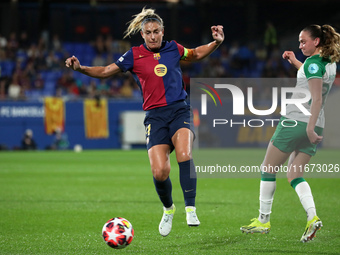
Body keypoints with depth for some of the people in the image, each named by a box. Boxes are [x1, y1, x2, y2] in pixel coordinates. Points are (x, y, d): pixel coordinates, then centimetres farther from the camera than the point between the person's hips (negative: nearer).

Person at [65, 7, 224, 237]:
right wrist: (80, 68, -3)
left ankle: (190, 209, -23)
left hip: (179, 110, 1)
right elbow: (106, 71, 10)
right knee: (159, 172, -14)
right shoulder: (135, 55, 4)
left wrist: (216, 42, 14)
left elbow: (196, 54, 29)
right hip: (155, 116, -1)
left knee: (185, 155, -28)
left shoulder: (173, 48, 9)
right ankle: (168, 209, 17)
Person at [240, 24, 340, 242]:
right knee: (295, 176, 11)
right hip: (316, 125, 8)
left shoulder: (313, 62, -14)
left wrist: (309, 128, -27)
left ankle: (263, 221, 9)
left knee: (268, 169, 6)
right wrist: (295, 62, 30)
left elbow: (317, 98, -23)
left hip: (296, 122, -8)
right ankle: (312, 217, -12)